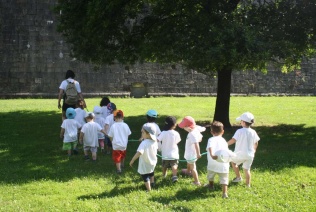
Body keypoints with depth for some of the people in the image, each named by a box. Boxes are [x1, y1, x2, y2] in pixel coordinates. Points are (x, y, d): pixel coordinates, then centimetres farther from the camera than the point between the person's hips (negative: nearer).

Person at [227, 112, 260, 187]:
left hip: (240, 154, -4)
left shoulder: (240, 131, -17)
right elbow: (256, 143, 7)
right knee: (247, 169, 14)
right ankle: (248, 184, 17)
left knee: (233, 163, 25)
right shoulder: (253, 132, -2)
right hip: (250, 155, 4)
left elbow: (233, 140, -22)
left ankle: (238, 177, 29)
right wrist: (254, 150, 25)